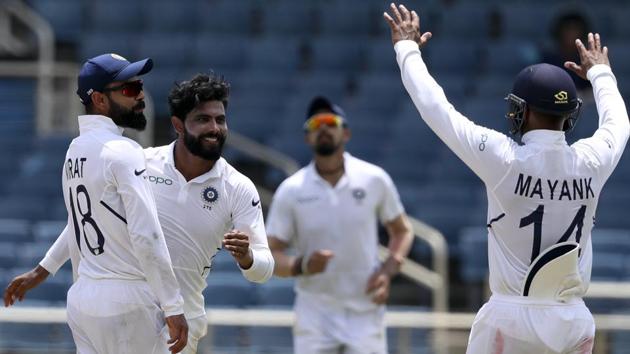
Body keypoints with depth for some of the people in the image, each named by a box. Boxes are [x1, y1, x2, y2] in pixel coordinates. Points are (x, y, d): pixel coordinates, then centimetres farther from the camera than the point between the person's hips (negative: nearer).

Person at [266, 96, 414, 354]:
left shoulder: (374, 180, -1)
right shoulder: (291, 191, -3)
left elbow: (402, 230, 12)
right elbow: (271, 255, -2)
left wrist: (388, 271, -6)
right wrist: (301, 267, -24)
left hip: (365, 313, 0)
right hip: (315, 316, 0)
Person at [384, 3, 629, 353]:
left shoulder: (505, 160, -13)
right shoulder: (592, 163, -2)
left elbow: (436, 109, -3)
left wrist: (407, 48, 12)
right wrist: (600, 72, 42)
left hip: (513, 321, -4)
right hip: (576, 323, 4)